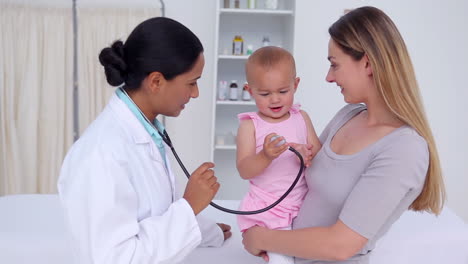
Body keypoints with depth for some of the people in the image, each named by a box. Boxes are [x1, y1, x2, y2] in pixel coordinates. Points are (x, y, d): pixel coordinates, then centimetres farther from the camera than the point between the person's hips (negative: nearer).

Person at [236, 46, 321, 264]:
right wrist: (266, 156, -33)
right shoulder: (250, 125, -7)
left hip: (303, 203, 4)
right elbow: (244, 171, -14)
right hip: (266, 208, -4)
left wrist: (309, 154, -20)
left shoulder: (302, 118, 4)